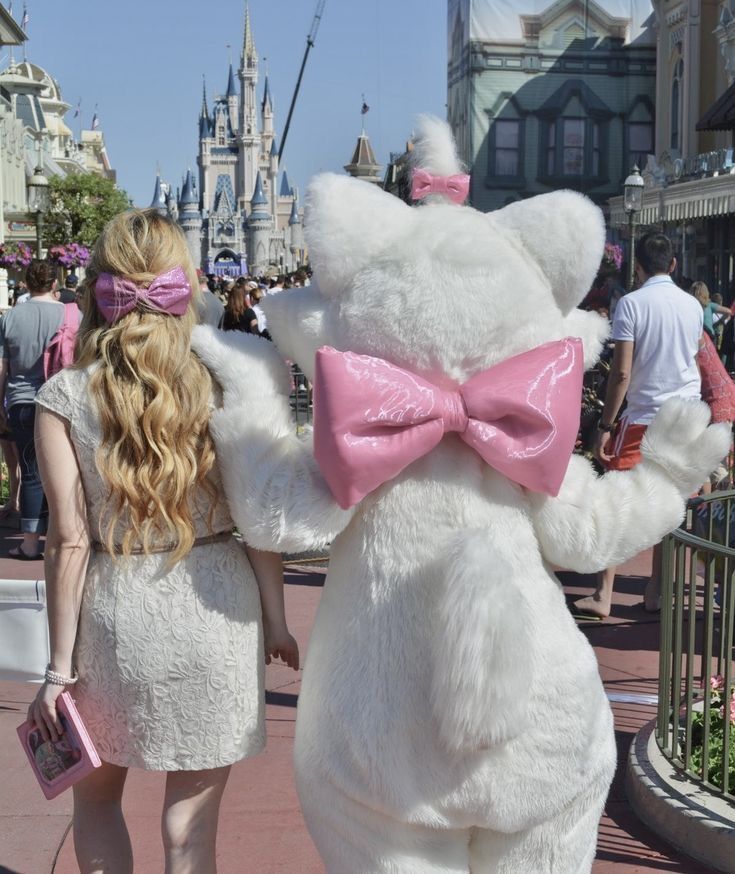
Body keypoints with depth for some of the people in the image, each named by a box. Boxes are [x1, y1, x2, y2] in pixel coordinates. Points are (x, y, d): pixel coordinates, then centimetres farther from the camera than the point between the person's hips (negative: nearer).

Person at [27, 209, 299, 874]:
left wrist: (60, 667, -1)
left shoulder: (64, 398, -8)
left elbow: (70, 541, -9)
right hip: (216, 609, 1)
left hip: (116, 613, -1)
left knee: (96, 799, 24)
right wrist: (274, 619, 7)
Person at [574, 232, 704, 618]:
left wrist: (605, 424, -8)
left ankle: (603, 595, 2)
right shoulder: (693, 305, 5)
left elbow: (622, 372, -14)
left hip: (643, 417, -4)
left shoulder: (631, 304, -10)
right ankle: (656, 592, 16)